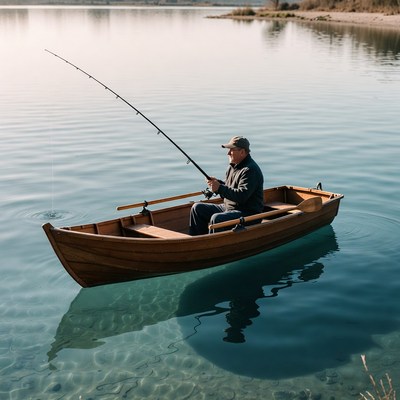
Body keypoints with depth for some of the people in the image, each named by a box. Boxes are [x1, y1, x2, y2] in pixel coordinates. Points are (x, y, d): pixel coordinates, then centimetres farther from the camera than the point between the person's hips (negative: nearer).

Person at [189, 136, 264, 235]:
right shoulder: (233, 166, 12)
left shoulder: (250, 170, -19)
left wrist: (220, 188, -25)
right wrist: (217, 183, -1)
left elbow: (242, 196, -28)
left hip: (248, 212, -10)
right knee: (197, 208, 6)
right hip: (228, 207, 10)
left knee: (216, 219, -34)